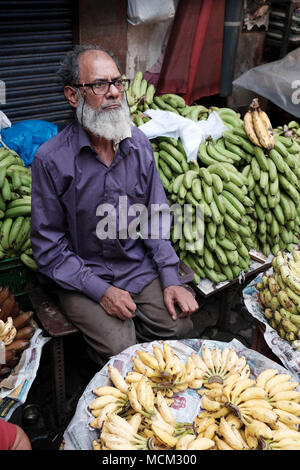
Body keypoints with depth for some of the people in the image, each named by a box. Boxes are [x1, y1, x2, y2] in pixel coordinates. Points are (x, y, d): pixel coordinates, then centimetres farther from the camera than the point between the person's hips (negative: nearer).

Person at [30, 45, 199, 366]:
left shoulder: (139, 144, -1)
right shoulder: (51, 159, -16)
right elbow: (48, 246, -11)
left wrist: (171, 280, -5)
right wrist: (100, 290, -18)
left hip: (139, 266, 4)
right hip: (80, 276, -4)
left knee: (181, 328, -10)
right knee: (121, 349, -20)